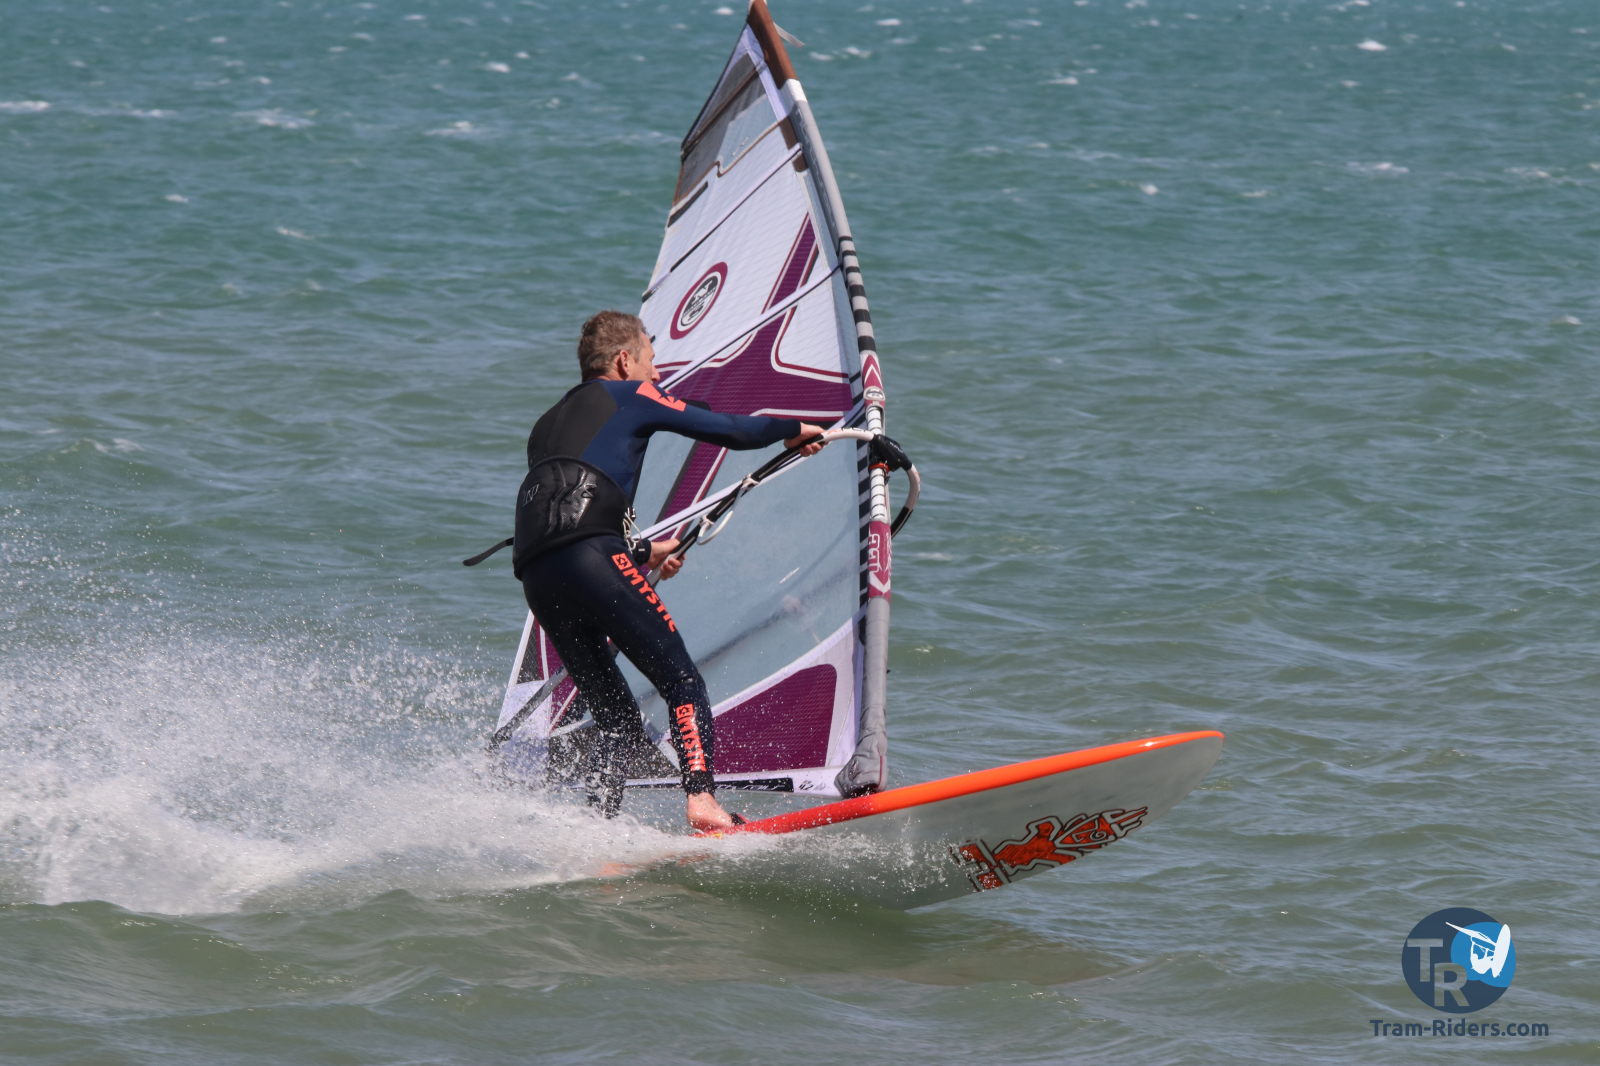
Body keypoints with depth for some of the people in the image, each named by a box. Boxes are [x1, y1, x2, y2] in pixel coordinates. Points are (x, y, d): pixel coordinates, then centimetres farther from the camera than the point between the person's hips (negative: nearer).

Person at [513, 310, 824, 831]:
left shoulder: (548, 424, 34)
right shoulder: (630, 396, 15)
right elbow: (729, 431, 14)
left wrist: (643, 553, 51)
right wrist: (794, 430, 32)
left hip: (536, 574, 7)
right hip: (592, 558, -7)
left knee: (616, 716, 14)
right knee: (682, 682, -4)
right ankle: (701, 801, -22)